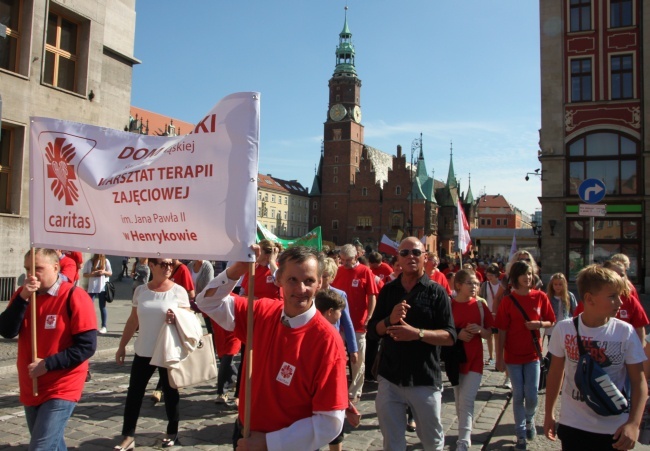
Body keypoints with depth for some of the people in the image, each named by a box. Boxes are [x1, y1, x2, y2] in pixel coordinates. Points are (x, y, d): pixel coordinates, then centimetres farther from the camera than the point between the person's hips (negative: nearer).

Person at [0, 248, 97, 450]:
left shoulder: (74, 297, -15)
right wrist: (23, 298, -18)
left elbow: (87, 346, -18)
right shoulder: (23, 294, 4)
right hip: (30, 389, 7)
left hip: (61, 390, -6)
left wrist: (47, 364, -20)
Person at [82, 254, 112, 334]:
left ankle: (103, 326, 10)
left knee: (102, 307, 5)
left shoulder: (106, 261, 5)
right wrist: (91, 274, -16)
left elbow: (110, 273, 7)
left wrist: (104, 272, -14)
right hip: (92, 288, 1)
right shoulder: (89, 262, 4)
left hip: (103, 287, 0)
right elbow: (84, 274, 4)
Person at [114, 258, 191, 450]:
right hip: (143, 351, 3)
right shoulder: (140, 290, 2)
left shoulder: (178, 291, -8)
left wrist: (176, 319, -26)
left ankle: (172, 433, 26)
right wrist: (122, 346, 11)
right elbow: (132, 321, 10)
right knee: (134, 392, 6)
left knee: (170, 393, 10)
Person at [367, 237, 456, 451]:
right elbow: (372, 329, 7)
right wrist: (389, 320, -14)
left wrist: (418, 333, -24)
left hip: (425, 379, -2)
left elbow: (450, 336, -9)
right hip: (390, 377, 2)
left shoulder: (437, 292, -4)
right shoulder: (388, 290, 6)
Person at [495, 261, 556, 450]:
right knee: (518, 395, 6)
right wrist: (499, 358, -6)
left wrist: (539, 324, -17)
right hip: (513, 355, -1)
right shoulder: (507, 300, -7)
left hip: (533, 353, 1)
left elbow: (551, 322, 6)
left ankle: (530, 420, 33)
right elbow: (501, 331, -5)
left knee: (531, 395, 1)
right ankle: (521, 434, 21)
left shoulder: (540, 297, -3)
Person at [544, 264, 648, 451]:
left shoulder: (626, 332, -10)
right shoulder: (564, 329, -8)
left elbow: (639, 381, -6)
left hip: (615, 430, 0)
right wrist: (549, 414, 9)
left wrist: (634, 423, -17)